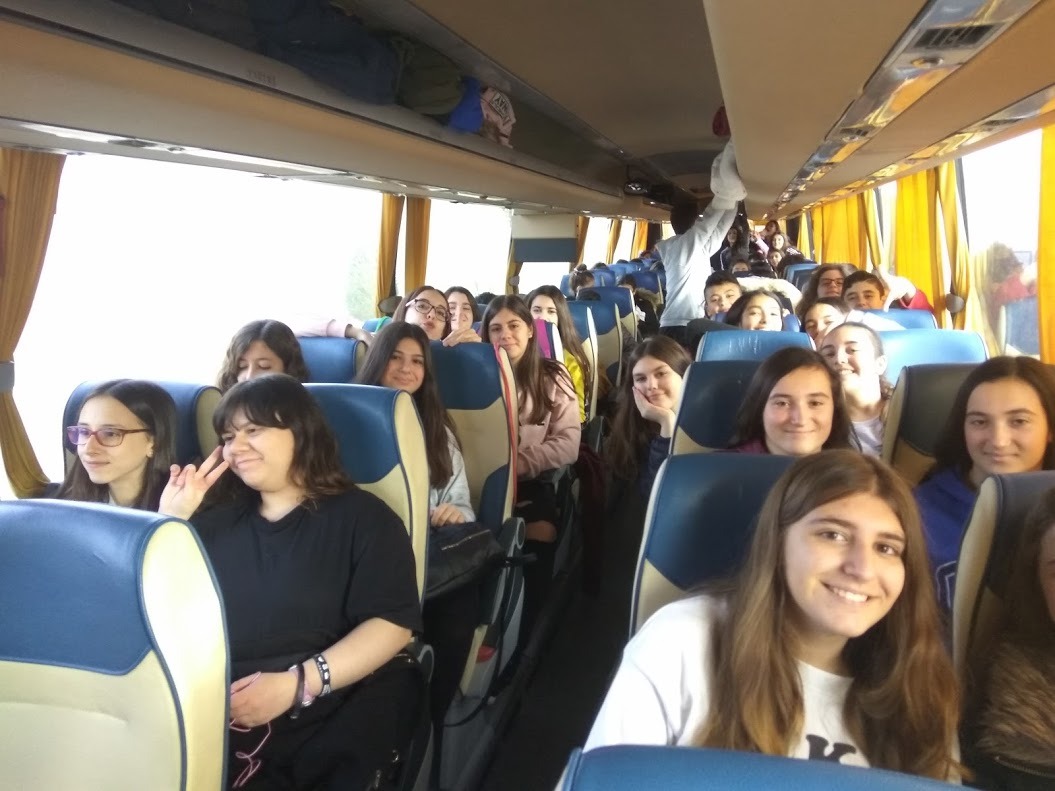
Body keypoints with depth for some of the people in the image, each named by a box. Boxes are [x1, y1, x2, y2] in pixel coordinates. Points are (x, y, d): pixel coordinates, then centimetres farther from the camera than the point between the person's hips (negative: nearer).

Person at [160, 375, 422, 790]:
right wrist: (169, 519, 8)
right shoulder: (218, 521, 22)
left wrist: (299, 683, -19)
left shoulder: (362, 517, 3)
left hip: (316, 722, -2)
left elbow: (394, 623, -8)